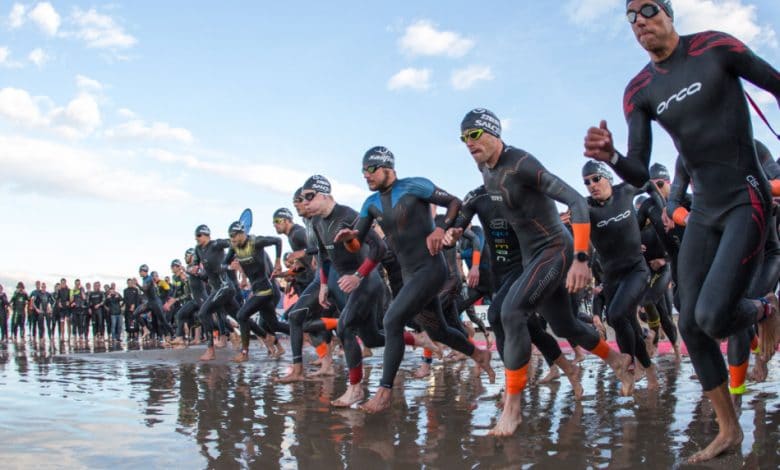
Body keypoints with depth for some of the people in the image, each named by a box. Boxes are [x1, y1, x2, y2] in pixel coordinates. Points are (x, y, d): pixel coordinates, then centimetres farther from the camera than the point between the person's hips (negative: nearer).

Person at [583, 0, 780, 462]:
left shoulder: (716, 47, -6)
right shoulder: (639, 91, 4)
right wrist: (610, 156, -22)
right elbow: (640, 174, 0)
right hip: (704, 211, 5)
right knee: (691, 324, 4)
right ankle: (729, 429, 20)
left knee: (713, 317, -21)